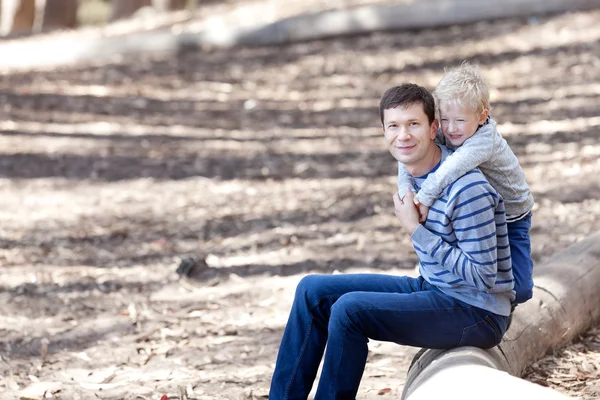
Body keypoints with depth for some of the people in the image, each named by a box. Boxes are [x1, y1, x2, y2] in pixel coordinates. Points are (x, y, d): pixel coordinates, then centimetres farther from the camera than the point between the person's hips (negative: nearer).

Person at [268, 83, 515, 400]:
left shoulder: (468, 190, -24)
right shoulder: (414, 171, 3)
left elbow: (482, 277, -23)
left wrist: (416, 230, -22)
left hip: (478, 314, -9)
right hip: (433, 289, 9)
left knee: (349, 309, -26)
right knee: (313, 290, 5)